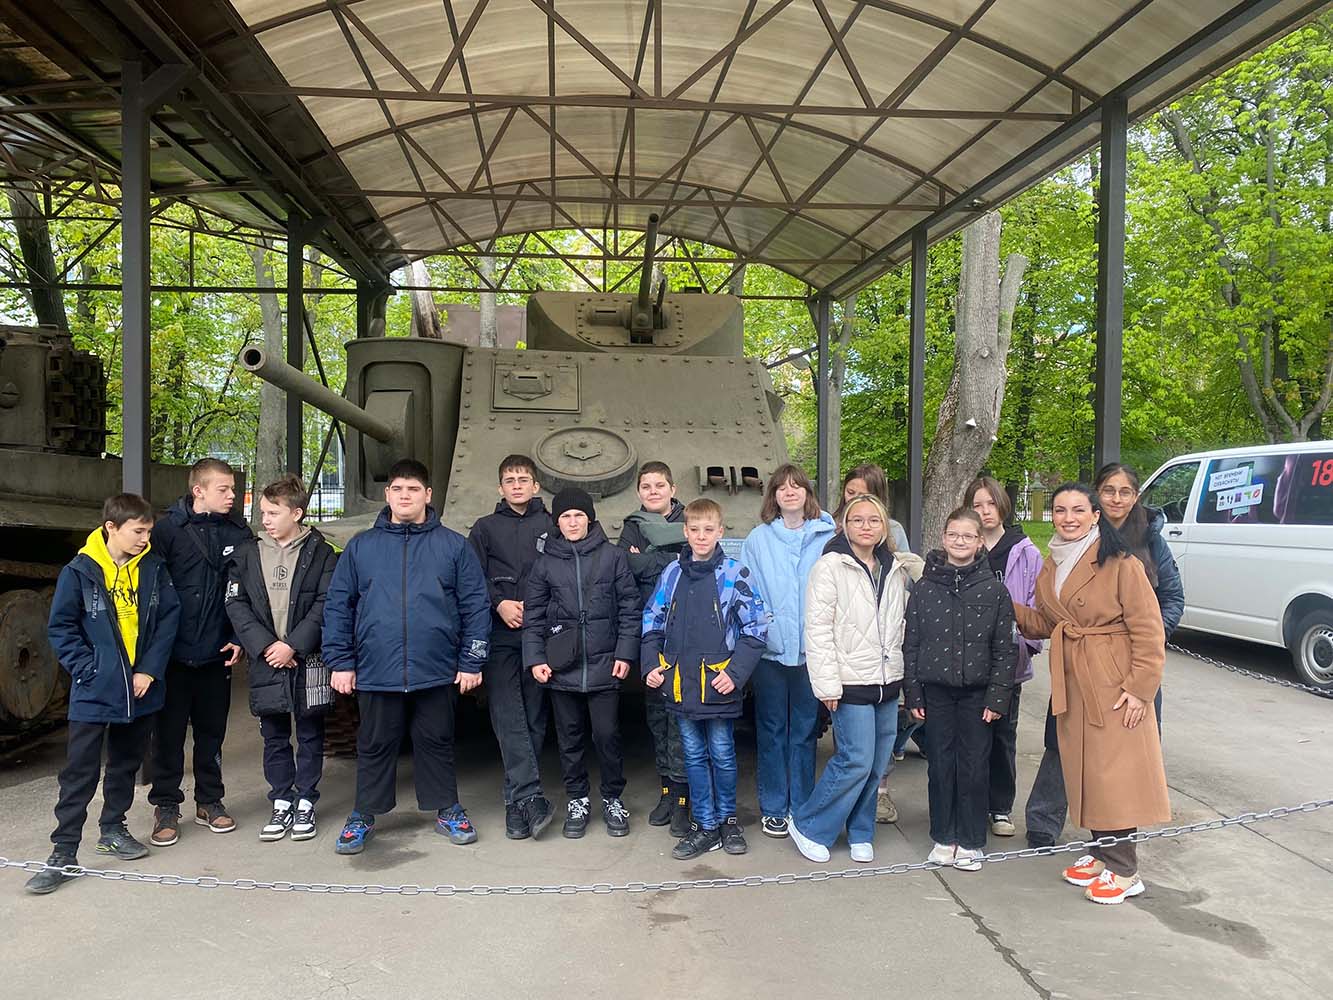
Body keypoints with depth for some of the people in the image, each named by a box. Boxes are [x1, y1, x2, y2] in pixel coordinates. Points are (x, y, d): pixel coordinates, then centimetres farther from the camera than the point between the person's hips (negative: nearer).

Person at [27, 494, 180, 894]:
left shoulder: (153, 567, -1)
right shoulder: (80, 572, -10)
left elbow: (169, 617, 1)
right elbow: (60, 628, -5)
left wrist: (151, 669, -7)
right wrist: (88, 670, -12)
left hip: (140, 690, 4)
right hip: (94, 692, -4)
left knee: (126, 764, 18)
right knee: (80, 771, 0)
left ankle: (113, 827, 35)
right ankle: (64, 851, 9)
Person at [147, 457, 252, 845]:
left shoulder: (239, 532, 3)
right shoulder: (168, 529, -7)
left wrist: (239, 637, -1)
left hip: (217, 653, 3)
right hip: (174, 653, -3)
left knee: (211, 732, 13)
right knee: (169, 733, 6)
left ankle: (209, 801, 27)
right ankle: (166, 806, 20)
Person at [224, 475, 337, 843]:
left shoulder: (320, 553, -2)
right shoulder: (248, 554, 6)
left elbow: (325, 605, -8)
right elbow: (236, 603, 1)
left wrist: (293, 645, -15)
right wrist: (264, 645, -11)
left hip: (308, 661, -2)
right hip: (266, 661, 3)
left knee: (310, 736, 8)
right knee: (274, 738, 11)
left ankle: (305, 803, 20)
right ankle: (281, 804, 23)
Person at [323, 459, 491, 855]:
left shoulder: (453, 546, 1)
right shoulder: (361, 547, 5)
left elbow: (476, 605, 0)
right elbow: (337, 606, 6)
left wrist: (471, 662, -4)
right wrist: (340, 662, 0)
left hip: (437, 671, -1)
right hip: (376, 672, 1)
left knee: (437, 742, 12)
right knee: (375, 746, 12)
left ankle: (448, 810, 28)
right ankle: (363, 815, 29)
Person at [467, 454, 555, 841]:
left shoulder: (553, 527, 10)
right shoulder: (485, 528, 14)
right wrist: (499, 603, -9)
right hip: (501, 636, 0)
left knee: (535, 718, 2)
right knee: (508, 717, -8)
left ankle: (517, 799, 12)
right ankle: (530, 796, -10)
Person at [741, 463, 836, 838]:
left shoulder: (827, 538, 2)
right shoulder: (757, 540, 3)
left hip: (812, 649, 0)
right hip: (770, 649, 0)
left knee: (805, 731, 10)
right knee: (772, 730, 8)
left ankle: (802, 807, 22)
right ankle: (773, 808, 19)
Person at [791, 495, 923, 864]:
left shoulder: (897, 570, 11)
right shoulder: (830, 567, -7)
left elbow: (901, 624, 17)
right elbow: (818, 629, -11)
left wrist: (904, 673, 11)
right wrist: (827, 684, -15)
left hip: (888, 681, 6)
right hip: (851, 681, -6)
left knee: (877, 764, 10)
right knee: (857, 761, -8)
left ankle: (860, 833, 27)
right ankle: (808, 825, 10)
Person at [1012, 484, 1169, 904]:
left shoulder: (1121, 564, -12)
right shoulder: (1052, 567, 10)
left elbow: (1148, 631, -13)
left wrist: (1140, 687, -15)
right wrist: (1010, 608, 2)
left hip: (1115, 683, -7)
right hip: (1072, 683, 7)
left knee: (1114, 771, -3)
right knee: (1084, 769, 12)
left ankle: (1123, 871, 9)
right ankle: (1101, 853, 28)